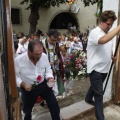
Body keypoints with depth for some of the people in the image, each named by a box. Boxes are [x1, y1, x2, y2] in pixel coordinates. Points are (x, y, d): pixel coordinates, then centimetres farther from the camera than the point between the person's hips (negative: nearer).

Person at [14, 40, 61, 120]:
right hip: (28, 88, -1)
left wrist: (50, 78, -17)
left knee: (54, 104, -2)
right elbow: (15, 76, -12)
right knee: (27, 109, 18)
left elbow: (48, 70, 1)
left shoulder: (44, 56, -14)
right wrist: (23, 84, -26)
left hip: (43, 84, 2)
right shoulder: (18, 60, -22)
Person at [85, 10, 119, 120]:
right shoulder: (95, 32, -18)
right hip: (96, 68, -9)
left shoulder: (108, 33, 10)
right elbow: (103, 40, -41)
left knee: (95, 87, 27)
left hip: (104, 68, 9)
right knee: (99, 93, -3)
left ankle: (88, 99, 52)